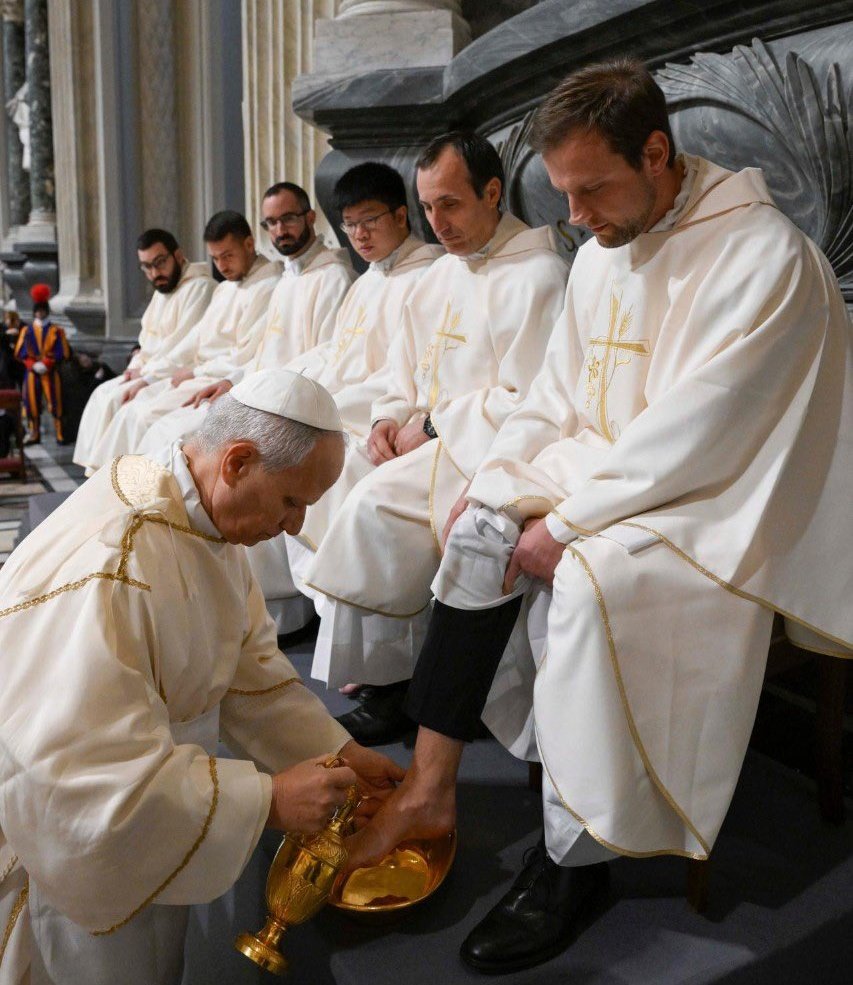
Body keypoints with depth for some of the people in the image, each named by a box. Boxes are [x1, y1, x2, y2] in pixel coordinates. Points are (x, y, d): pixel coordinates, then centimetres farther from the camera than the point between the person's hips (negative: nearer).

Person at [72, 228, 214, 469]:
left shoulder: (200, 287, -15)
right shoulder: (161, 292, 17)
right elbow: (147, 340, 23)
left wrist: (147, 377, -21)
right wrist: (136, 366, 3)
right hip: (152, 372, 10)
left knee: (117, 398, -19)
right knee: (103, 393, 1)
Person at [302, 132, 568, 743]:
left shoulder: (536, 276, -11)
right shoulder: (443, 274, 16)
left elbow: (531, 402, -18)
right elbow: (406, 371, 21)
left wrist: (433, 424, -14)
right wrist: (390, 419, 0)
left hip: (492, 447, -9)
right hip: (434, 437, 9)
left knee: (377, 499, -25)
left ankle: (390, 680, -11)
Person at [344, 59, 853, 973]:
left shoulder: (764, 257, -17)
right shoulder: (601, 253, 8)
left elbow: (693, 437, -23)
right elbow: (556, 394, 12)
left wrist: (566, 521, -21)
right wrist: (493, 481, -3)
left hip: (721, 503, -7)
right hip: (608, 475, 8)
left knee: (587, 580, -32)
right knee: (480, 535, -13)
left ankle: (574, 859, -15)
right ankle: (429, 789, -8)